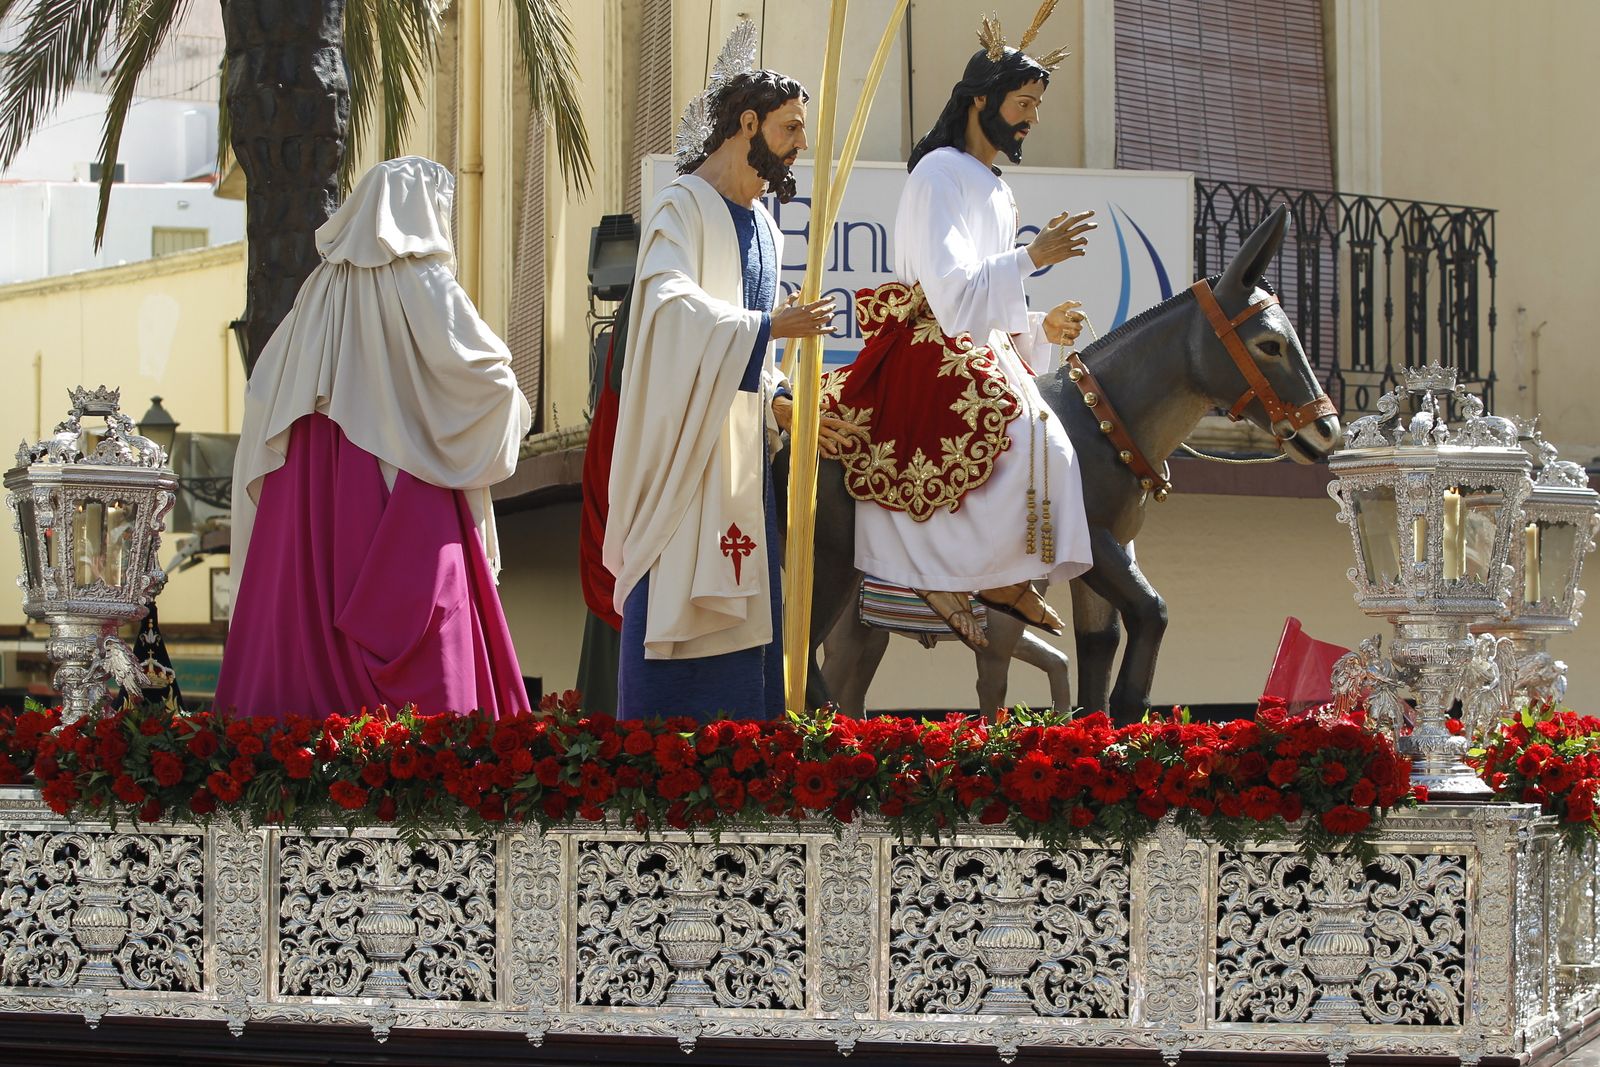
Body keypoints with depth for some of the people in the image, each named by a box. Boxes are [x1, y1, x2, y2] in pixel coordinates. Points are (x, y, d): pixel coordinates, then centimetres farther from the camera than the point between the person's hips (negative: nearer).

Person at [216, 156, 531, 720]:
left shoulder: (323, 286, 8)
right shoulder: (423, 286, -8)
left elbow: (265, 385, 12)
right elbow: (479, 366, -13)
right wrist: (506, 383, 8)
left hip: (317, 487, 6)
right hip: (405, 490, -5)